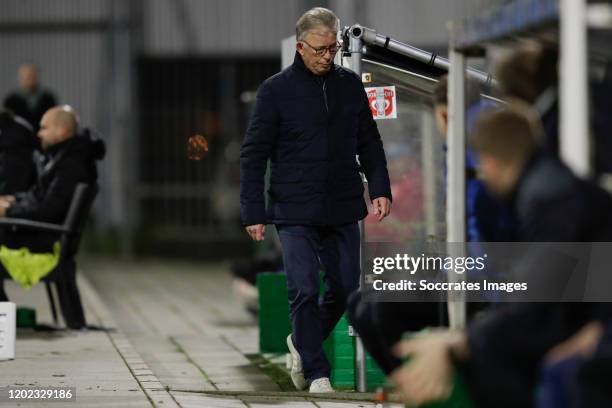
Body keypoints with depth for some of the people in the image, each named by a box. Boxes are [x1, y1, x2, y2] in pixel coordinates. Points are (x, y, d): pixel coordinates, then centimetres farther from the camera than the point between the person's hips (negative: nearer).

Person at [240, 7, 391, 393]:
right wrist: (254, 213, -8)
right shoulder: (276, 90, -4)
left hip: (343, 211, 4)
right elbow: (254, 154, -3)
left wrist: (381, 189, 3)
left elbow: (369, 143, 14)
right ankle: (316, 373, 5)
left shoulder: (350, 84, 6)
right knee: (304, 292, -6)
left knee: (345, 289, 8)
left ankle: (303, 343, 32)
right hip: (295, 213, -4)